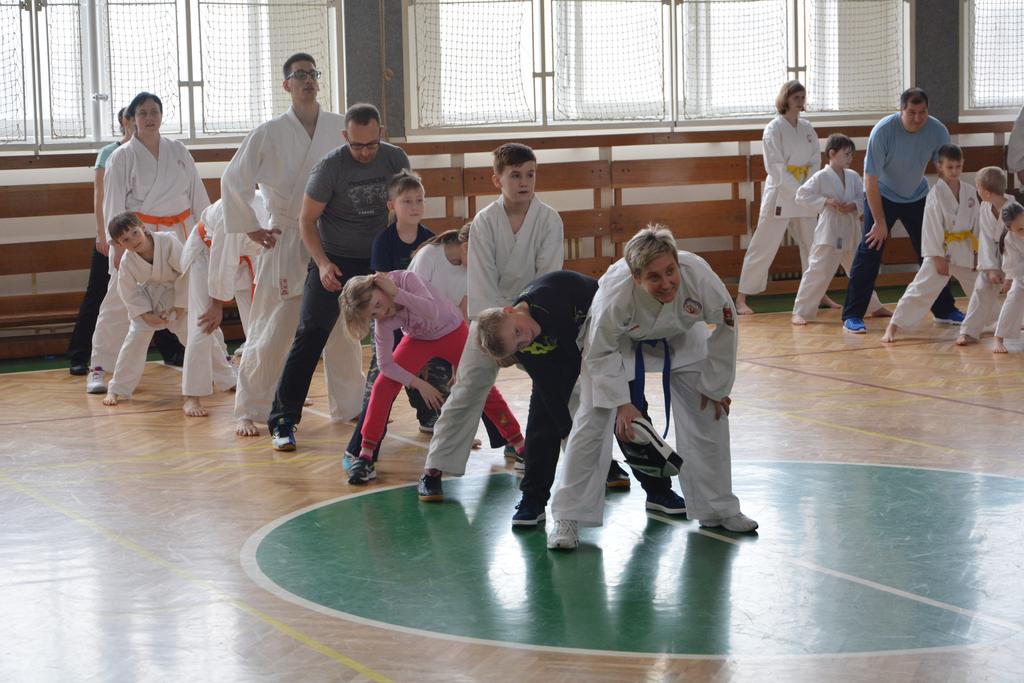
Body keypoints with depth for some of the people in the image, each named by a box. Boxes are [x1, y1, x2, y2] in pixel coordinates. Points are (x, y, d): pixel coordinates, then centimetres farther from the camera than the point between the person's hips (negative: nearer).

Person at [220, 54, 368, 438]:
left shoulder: (340, 129, 2)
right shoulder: (270, 134, -5)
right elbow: (233, 180, -1)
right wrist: (251, 229, -1)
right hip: (285, 244, -3)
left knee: (343, 331, 8)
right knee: (270, 334, -2)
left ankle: (348, 406, 22)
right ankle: (249, 412, 9)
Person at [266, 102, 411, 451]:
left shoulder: (396, 160, -6)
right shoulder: (329, 167, -17)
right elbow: (307, 220, -10)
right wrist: (323, 263, -21)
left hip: (379, 260, 3)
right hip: (334, 261, -3)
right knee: (310, 337, -13)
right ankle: (283, 421, -10)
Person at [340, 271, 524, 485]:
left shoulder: (406, 279, -34)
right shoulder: (383, 323, -25)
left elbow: (432, 312, -46)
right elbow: (386, 364, -20)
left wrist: (396, 293, -50)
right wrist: (419, 384, -25)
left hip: (453, 330, -2)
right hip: (419, 340, 2)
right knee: (383, 386, -16)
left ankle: (518, 445, 15)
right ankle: (365, 455, -9)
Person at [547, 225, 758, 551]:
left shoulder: (698, 275, -38)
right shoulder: (615, 295, -43)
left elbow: (726, 327, -17)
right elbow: (600, 354, -23)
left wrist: (715, 385, -8)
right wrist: (621, 403, -22)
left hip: (680, 336, 3)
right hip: (620, 340, -3)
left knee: (709, 418, 4)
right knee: (593, 422, -10)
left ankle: (719, 509, 23)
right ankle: (568, 518, 1)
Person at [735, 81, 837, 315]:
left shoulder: (807, 128, 8)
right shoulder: (774, 129, -9)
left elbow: (815, 161, 7)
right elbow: (776, 167, -14)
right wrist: (798, 191, -19)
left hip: (803, 194, 6)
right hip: (779, 194, -6)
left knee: (811, 244, 14)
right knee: (763, 247, -7)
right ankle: (741, 298, -3)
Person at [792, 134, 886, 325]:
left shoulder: (853, 177, 7)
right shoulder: (821, 177, -9)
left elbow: (864, 199, 10)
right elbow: (802, 195, -11)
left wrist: (854, 206, -12)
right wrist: (825, 201, -18)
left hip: (850, 233, 6)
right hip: (828, 233, -6)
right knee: (818, 271, -12)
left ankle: (875, 307, 35)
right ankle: (800, 312, -6)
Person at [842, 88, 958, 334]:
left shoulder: (937, 131, -20)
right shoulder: (883, 131, -30)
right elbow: (871, 180, -24)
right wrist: (880, 222, -23)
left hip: (917, 196, 4)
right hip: (882, 196, -4)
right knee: (869, 251, -13)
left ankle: (944, 310, 22)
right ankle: (852, 316, -8)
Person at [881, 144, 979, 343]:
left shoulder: (970, 192, 4)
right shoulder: (936, 193, -12)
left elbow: (976, 225, 10)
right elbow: (933, 228, -14)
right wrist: (938, 258, -16)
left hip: (965, 252, 5)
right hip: (941, 252, -5)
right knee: (920, 290, -11)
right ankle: (892, 328, -11)